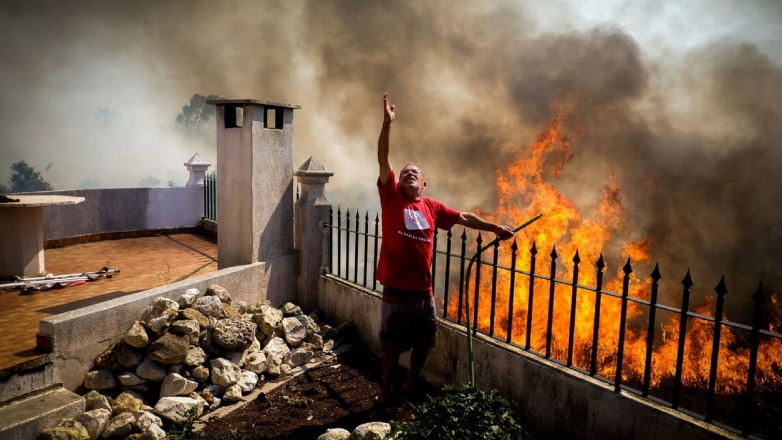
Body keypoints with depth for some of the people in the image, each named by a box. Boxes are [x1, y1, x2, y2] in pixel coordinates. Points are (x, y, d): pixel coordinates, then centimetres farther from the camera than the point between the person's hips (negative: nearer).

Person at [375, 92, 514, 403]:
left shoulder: (432, 207, 6)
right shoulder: (391, 198, -3)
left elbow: (464, 218, 16)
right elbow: (383, 160, -13)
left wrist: (496, 228, 18)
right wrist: (387, 123, -22)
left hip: (424, 291, 4)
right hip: (397, 291, -4)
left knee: (424, 342, 17)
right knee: (393, 345, 8)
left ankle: (411, 385, 39)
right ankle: (386, 390, 28)